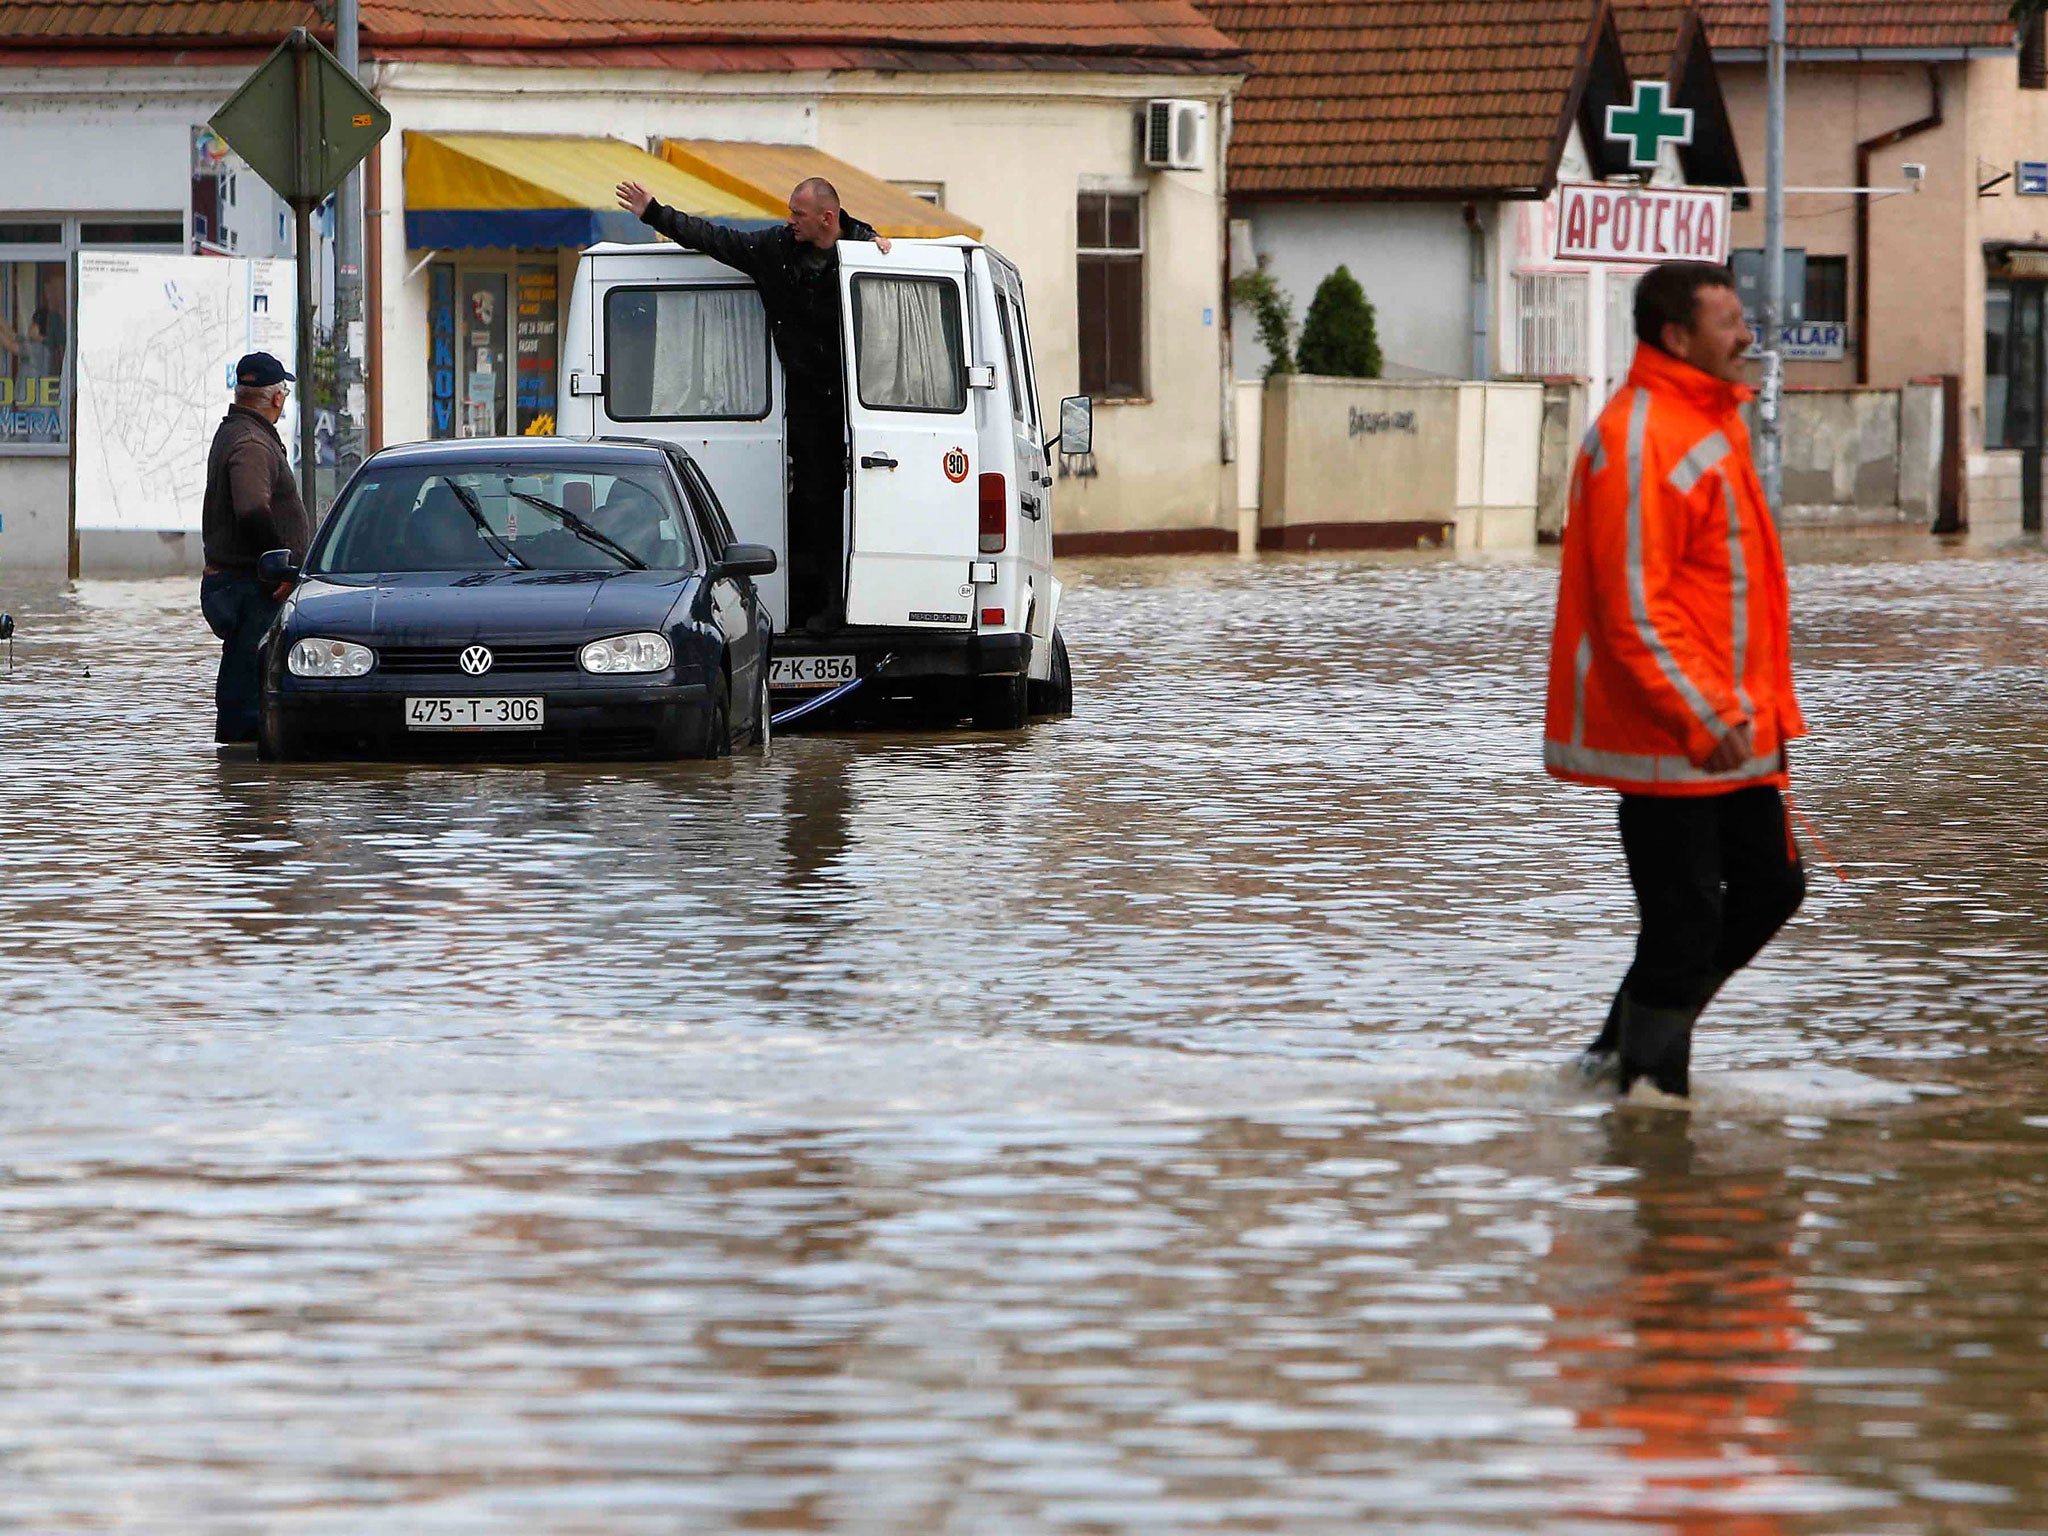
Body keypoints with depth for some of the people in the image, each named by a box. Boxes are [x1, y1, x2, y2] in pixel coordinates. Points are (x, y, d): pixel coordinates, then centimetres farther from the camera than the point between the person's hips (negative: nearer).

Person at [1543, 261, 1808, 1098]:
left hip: (1728, 729, 10)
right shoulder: (1638, 440, -18)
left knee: (1770, 885, 14)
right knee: (1685, 921, -5)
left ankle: (1625, 1050, 23)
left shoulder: (1710, 424, 15)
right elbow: (1631, 605, -22)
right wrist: (1698, 717, -25)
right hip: (1667, 738, -10)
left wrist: (1762, 710, 21)